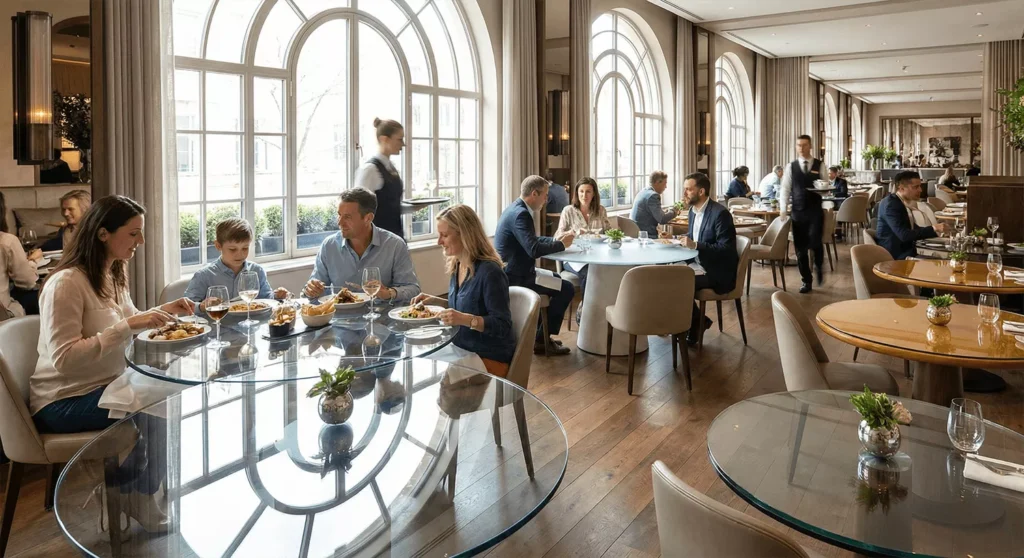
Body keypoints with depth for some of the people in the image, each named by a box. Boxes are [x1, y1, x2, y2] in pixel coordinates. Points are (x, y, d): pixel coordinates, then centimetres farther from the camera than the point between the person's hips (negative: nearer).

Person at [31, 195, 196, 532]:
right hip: (64, 402, -8)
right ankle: (136, 498, 3)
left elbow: (127, 321, 21)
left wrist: (163, 311, 2)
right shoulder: (67, 283, -23)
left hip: (102, 386, 9)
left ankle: (130, 492, 7)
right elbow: (64, 360, -30)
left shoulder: (112, 274, 5)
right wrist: (129, 326, -34)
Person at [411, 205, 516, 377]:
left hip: (489, 358, -7)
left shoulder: (489, 272, -20)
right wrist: (436, 301, 4)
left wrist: (466, 319, -33)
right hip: (461, 351, 8)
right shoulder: (456, 266, 5)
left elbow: (502, 326, -20)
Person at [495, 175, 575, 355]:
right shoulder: (520, 214, -21)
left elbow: (531, 240, 22)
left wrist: (555, 239, 7)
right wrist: (561, 244, -14)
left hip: (512, 273, 11)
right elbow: (534, 250, -29)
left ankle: (539, 334, 26)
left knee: (558, 281, 24)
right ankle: (542, 339, 3)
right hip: (516, 277, -11)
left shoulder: (515, 209, 12)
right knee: (566, 289, -9)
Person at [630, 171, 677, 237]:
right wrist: (673, 212, -1)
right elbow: (662, 220, -17)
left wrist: (668, 211, 17)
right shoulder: (653, 195, -15)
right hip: (646, 235, -10)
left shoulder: (643, 191, 13)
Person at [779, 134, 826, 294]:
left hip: (815, 210, -1)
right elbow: (785, 189, 3)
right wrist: (783, 209, -7)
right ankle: (806, 282, 16)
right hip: (798, 211, 2)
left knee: (814, 241, -15)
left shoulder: (820, 165, 4)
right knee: (800, 247, 4)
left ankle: (819, 267, 18)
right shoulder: (791, 167, 6)